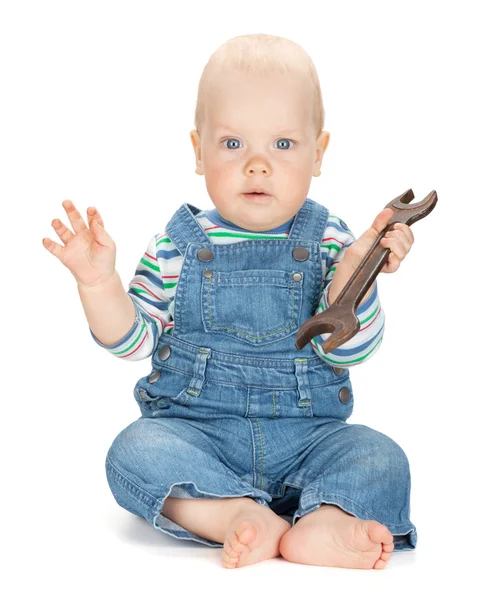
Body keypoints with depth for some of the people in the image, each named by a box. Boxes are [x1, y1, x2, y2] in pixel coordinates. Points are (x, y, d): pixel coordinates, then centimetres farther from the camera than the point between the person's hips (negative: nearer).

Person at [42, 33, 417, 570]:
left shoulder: (329, 241, 1)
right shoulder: (177, 245, 3)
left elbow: (348, 349, -8)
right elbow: (133, 340, 5)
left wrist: (354, 270, -25)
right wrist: (98, 281, -12)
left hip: (306, 438, 0)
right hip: (194, 429, 0)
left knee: (380, 459, -24)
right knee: (134, 450, -28)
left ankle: (322, 525, -47)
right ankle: (240, 515, -40)